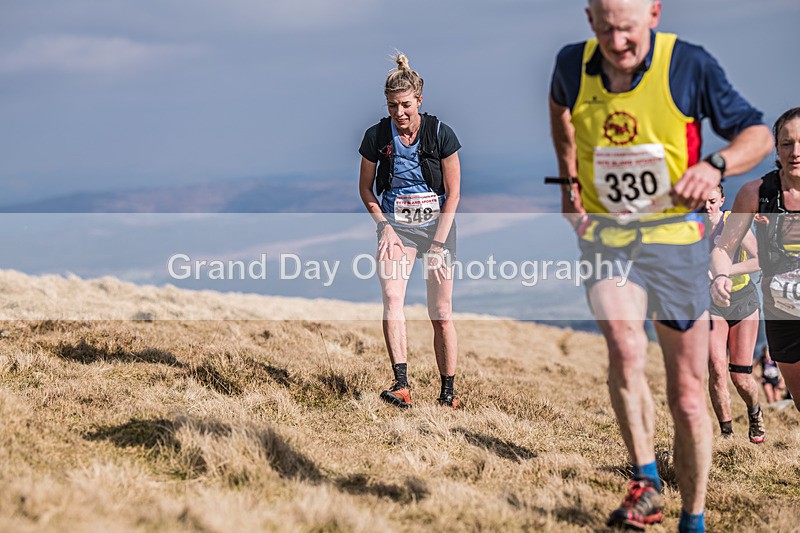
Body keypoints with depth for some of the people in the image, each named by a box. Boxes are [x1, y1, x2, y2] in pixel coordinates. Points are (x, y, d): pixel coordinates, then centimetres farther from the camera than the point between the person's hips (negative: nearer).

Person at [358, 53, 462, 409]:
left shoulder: (441, 134, -9)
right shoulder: (376, 136, -4)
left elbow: (453, 193, -5)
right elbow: (365, 188, 8)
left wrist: (438, 243, -11)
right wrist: (384, 226, -6)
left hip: (437, 224, -1)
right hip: (395, 225, 1)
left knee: (441, 314, -3)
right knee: (392, 297, -21)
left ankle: (448, 393, 9)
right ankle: (401, 385, -28)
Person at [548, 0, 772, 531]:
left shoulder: (691, 65, -12)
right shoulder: (573, 65, -3)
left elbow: (758, 134, -5)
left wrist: (716, 165, -24)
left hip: (675, 237, -1)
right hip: (603, 234, 1)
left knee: (688, 398, 4)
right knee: (626, 350, -28)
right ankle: (645, 484, -12)